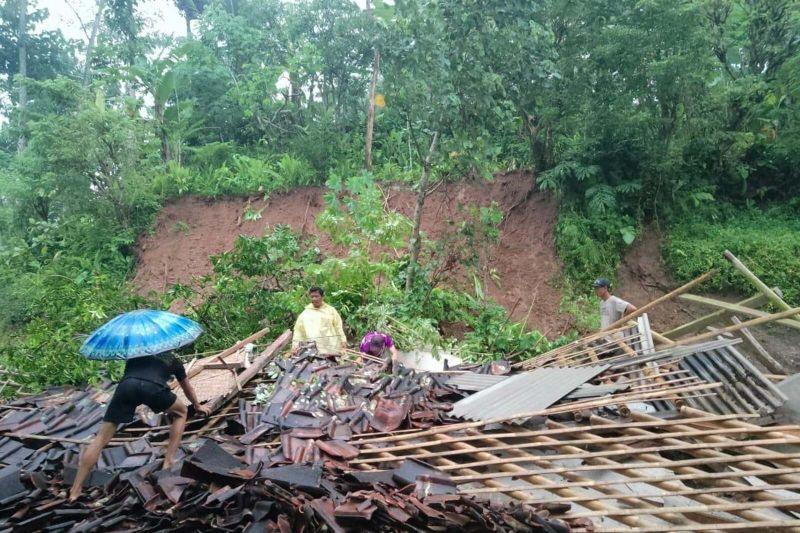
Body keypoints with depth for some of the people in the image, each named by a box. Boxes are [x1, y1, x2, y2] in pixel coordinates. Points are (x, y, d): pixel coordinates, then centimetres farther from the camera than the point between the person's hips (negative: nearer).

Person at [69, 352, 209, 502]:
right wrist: (198, 406, 68)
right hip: (154, 387, -2)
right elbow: (188, 388, 50)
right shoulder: (173, 359, 36)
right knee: (181, 413, 25)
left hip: (127, 384, 2)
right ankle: (168, 462, 19)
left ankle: (75, 491, 8)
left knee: (101, 437, 12)